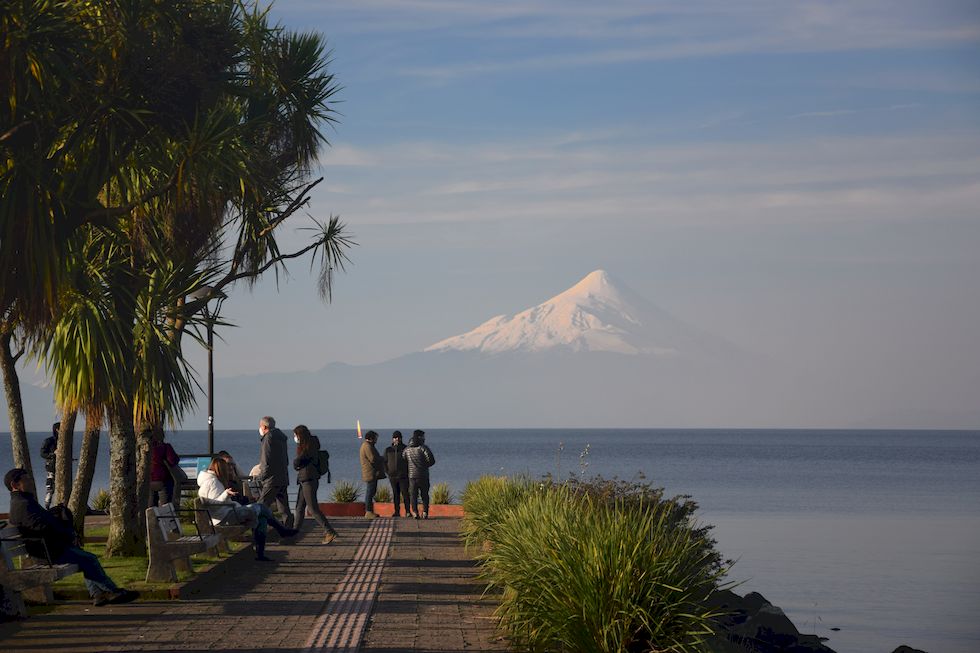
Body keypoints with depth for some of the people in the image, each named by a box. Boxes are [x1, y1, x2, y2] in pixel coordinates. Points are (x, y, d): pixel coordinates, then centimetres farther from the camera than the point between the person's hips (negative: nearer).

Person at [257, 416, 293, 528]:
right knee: (284, 509, 10)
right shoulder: (281, 438, 17)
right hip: (283, 479, 9)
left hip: (272, 480, -9)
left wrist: (261, 478, -6)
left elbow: (266, 461, -17)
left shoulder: (268, 438, -11)